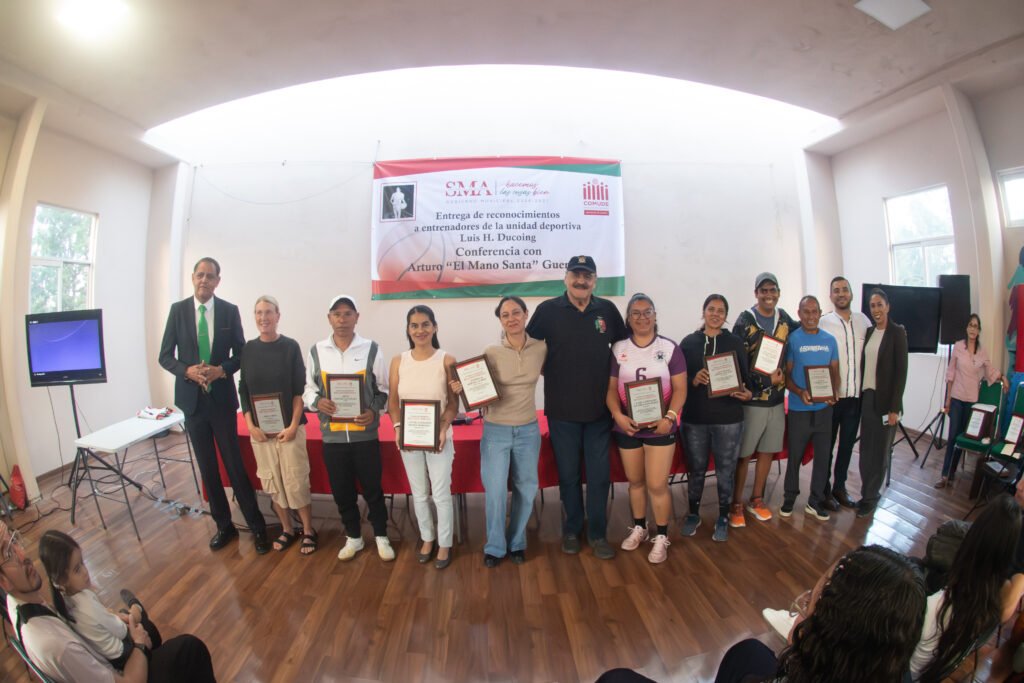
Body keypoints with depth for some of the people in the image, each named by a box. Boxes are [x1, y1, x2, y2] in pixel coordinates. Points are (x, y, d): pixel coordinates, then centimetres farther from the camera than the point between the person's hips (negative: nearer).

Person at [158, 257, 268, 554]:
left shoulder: (230, 311, -2)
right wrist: (187, 371, -16)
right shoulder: (178, 310, 0)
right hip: (191, 398, 2)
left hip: (222, 398, -2)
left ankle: (256, 526, 13)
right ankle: (223, 525, 25)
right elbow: (165, 355, 3)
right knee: (207, 467, 10)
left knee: (235, 464, 0)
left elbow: (240, 353, 3)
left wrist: (222, 370, -16)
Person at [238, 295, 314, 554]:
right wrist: (251, 425, -2)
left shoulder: (290, 346, -6)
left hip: (289, 426, -3)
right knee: (271, 481, 11)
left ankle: (308, 530, 17)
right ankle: (287, 529, 27)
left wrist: (293, 426, -12)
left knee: (295, 481, -1)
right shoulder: (248, 348, 3)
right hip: (259, 428, 4)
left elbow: (300, 389, -7)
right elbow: (243, 390, 6)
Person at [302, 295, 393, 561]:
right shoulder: (316, 351, 1)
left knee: (372, 488, 9)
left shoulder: (371, 349, -5)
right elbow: (307, 388, 8)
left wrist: (374, 411, -16)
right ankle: (353, 537, 35)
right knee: (341, 491, 14)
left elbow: (384, 390, 1)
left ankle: (381, 537, 30)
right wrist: (317, 401, -14)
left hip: (365, 434, -2)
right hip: (332, 435, 2)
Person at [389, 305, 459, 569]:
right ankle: (427, 539, 37)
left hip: (438, 437, -3)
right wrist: (398, 427, -11)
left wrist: (443, 428, -19)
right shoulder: (398, 361, -1)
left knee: (441, 494, 6)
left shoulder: (446, 361, -9)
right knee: (419, 494, 17)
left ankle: (444, 544, 27)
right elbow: (393, 401, 3)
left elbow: (453, 402, -5)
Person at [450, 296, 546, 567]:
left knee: (526, 489, 13)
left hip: (528, 430, 2)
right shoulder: (491, 353, -10)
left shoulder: (541, 348, -5)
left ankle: (517, 542, 34)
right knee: (495, 491, 0)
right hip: (496, 430, -2)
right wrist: (462, 388, -23)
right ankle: (495, 547, 22)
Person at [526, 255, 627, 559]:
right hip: (562, 409, -1)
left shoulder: (608, 310, 2)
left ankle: (598, 534, 25)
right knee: (568, 474, 12)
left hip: (600, 409, 1)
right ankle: (572, 529, 31)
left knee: (599, 474, 9)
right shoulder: (548, 310, -3)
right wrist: (551, 372, -3)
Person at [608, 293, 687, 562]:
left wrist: (670, 417, -18)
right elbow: (611, 387, 1)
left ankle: (661, 537, 19)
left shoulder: (670, 348, -2)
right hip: (628, 427, 2)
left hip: (660, 426, -2)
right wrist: (618, 415, -14)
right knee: (635, 481, 16)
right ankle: (639, 528, 36)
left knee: (657, 485, -1)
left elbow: (680, 388, -4)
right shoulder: (618, 349, 2)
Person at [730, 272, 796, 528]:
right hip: (751, 399, -5)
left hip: (777, 399, 5)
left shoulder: (785, 320, 4)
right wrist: (766, 380, -18)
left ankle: (756, 500, 30)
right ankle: (736, 505, 17)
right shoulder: (745, 321, -10)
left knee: (767, 451, 15)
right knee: (743, 454, 3)